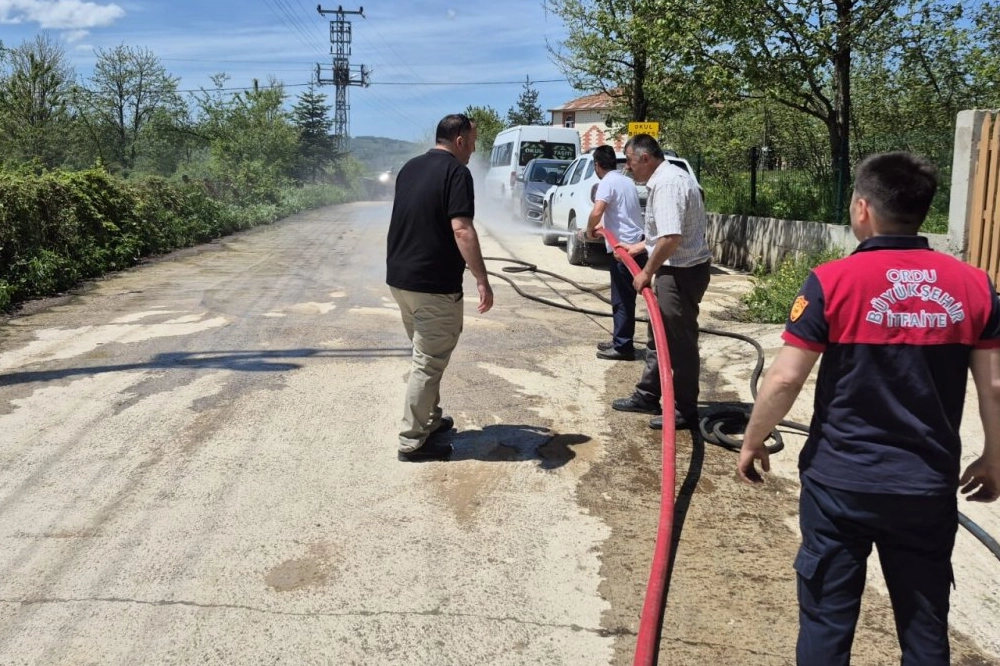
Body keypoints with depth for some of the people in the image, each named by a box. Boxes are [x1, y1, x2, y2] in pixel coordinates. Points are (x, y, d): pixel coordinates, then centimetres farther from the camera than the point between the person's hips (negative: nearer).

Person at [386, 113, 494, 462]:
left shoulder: (409, 167, 14)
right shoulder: (456, 171, -12)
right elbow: (461, 229, -24)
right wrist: (482, 280, -25)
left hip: (399, 277, 9)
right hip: (433, 284, -9)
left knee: (425, 354, 22)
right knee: (428, 362, 0)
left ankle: (430, 419, 33)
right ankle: (413, 440, 5)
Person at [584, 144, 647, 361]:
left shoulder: (607, 182, -10)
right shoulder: (627, 181, 17)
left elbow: (596, 212, -25)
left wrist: (589, 230, -7)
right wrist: (602, 226, 29)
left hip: (624, 247, -9)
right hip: (637, 245, 9)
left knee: (622, 299, -3)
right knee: (624, 297, 16)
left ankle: (623, 347, 2)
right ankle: (620, 340, 24)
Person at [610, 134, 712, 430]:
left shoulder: (666, 184, -20)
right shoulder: (668, 177, 13)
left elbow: (671, 237, -29)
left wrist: (647, 272, -19)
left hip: (682, 272, -11)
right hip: (676, 268, 11)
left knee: (680, 342, -1)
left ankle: (685, 411, 9)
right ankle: (647, 396, 31)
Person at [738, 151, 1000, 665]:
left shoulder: (833, 281, -12)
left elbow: (784, 379, -12)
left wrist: (752, 441, 3)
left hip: (841, 480, -3)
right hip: (929, 486, 3)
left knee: (828, 618, 11)